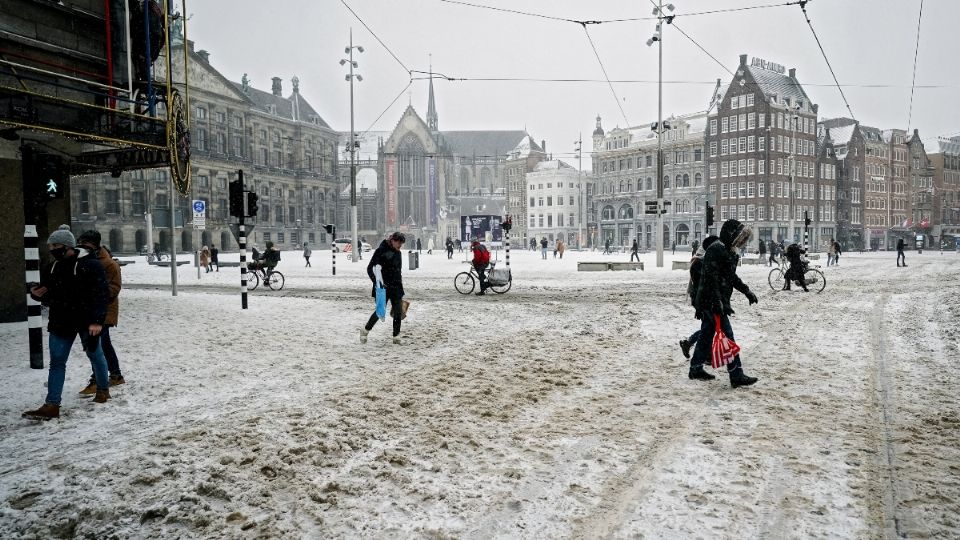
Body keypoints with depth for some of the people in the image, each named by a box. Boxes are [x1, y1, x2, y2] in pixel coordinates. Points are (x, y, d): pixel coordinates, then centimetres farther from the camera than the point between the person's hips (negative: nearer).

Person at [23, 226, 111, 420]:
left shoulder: (91, 265, -14)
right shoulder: (51, 268, 7)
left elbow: (101, 294, -19)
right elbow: (49, 296, 17)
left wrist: (97, 320, -25)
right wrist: (37, 294, -6)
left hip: (87, 321, -5)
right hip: (61, 322, 6)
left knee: (95, 355, 12)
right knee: (57, 362, 2)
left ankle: (103, 389, 33)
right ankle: (51, 405, 3)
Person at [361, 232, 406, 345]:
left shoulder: (398, 253, 13)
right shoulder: (381, 250, -10)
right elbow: (370, 268, -13)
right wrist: (377, 281, -21)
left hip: (396, 287, 6)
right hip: (383, 287, -6)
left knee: (398, 312, 1)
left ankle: (396, 337, 10)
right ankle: (365, 331, 19)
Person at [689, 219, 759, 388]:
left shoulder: (729, 251, 15)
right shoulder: (716, 249, -17)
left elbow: (731, 276, 27)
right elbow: (711, 277, -24)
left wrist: (747, 291, 24)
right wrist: (718, 302, -27)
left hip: (716, 301, 10)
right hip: (711, 301, -10)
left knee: (707, 334, 15)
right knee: (727, 335, -9)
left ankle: (696, 369, 24)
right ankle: (736, 375, -7)